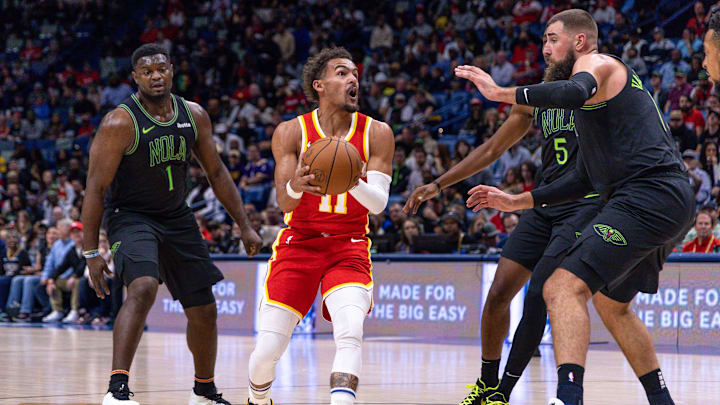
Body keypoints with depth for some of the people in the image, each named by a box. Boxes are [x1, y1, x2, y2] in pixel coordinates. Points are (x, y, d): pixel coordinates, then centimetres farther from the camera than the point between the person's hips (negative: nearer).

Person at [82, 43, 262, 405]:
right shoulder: (120, 123, -19)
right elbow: (96, 189, -17)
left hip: (177, 219, 6)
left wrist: (245, 226, 7)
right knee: (143, 287, -32)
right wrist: (91, 252, -19)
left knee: (204, 310, 9)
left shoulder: (194, 116, -3)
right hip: (130, 217, -6)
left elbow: (216, 174, 9)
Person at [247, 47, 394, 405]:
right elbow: (283, 202, -10)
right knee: (267, 351, -4)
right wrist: (295, 186, -35)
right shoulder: (291, 132, -5)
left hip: (349, 247, 0)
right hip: (298, 243, 0)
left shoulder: (376, 134, -3)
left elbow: (379, 203, -9)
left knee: (350, 332, -27)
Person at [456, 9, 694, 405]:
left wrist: (501, 93, -21)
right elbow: (584, 178, 30)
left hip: (648, 193, -11)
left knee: (563, 288, -21)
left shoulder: (598, 64, 0)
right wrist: (516, 201, 27)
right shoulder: (599, 88, 29)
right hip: (672, 204, 11)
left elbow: (574, 93, -27)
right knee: (614, 305, 28)